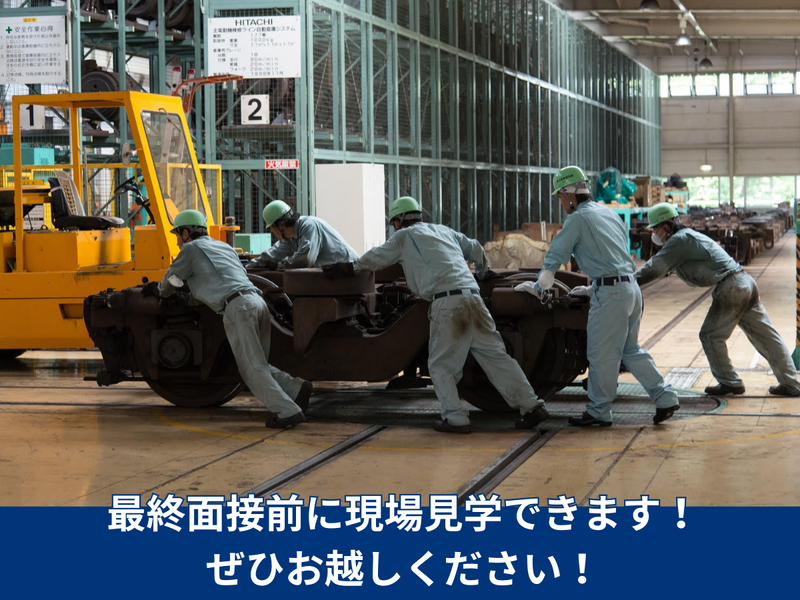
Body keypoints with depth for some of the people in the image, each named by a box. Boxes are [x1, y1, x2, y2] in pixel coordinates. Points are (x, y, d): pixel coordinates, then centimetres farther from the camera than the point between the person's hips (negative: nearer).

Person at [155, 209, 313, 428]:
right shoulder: (223, 247, 31)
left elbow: (167, 288, 16)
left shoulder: (191, 249, 10)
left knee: (252, 368, -8)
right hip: (258, 301, 8)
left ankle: (286, 411, -19)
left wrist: (163, 290, 41)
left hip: (237, 306, -7)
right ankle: (296, 388, -4)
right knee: (258, 366, 14)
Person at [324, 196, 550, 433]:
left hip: (446, 301, -5)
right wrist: (482, 271, 61)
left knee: (440, 365, 5)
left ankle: (455, 418, -6)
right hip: (472, 295, 5)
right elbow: (475, 249, 42)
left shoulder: (404, 236, 14)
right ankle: (531, 406, 1)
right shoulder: (444, 231, 30)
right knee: (496, 356, 6)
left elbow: (375, 259, 22)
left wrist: (349, 268, 39)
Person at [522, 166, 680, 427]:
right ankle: (665, 398, 12)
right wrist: (592, 289, 32)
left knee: (601, 356, 1)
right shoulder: (609, 214, 20)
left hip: (610, 293, -9)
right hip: (631, 287, 9)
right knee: (631, 351, 16)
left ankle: (599, 412, 8)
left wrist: (539, 287, 14)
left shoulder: (578, 218, -5)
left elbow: (555, 257, -1)